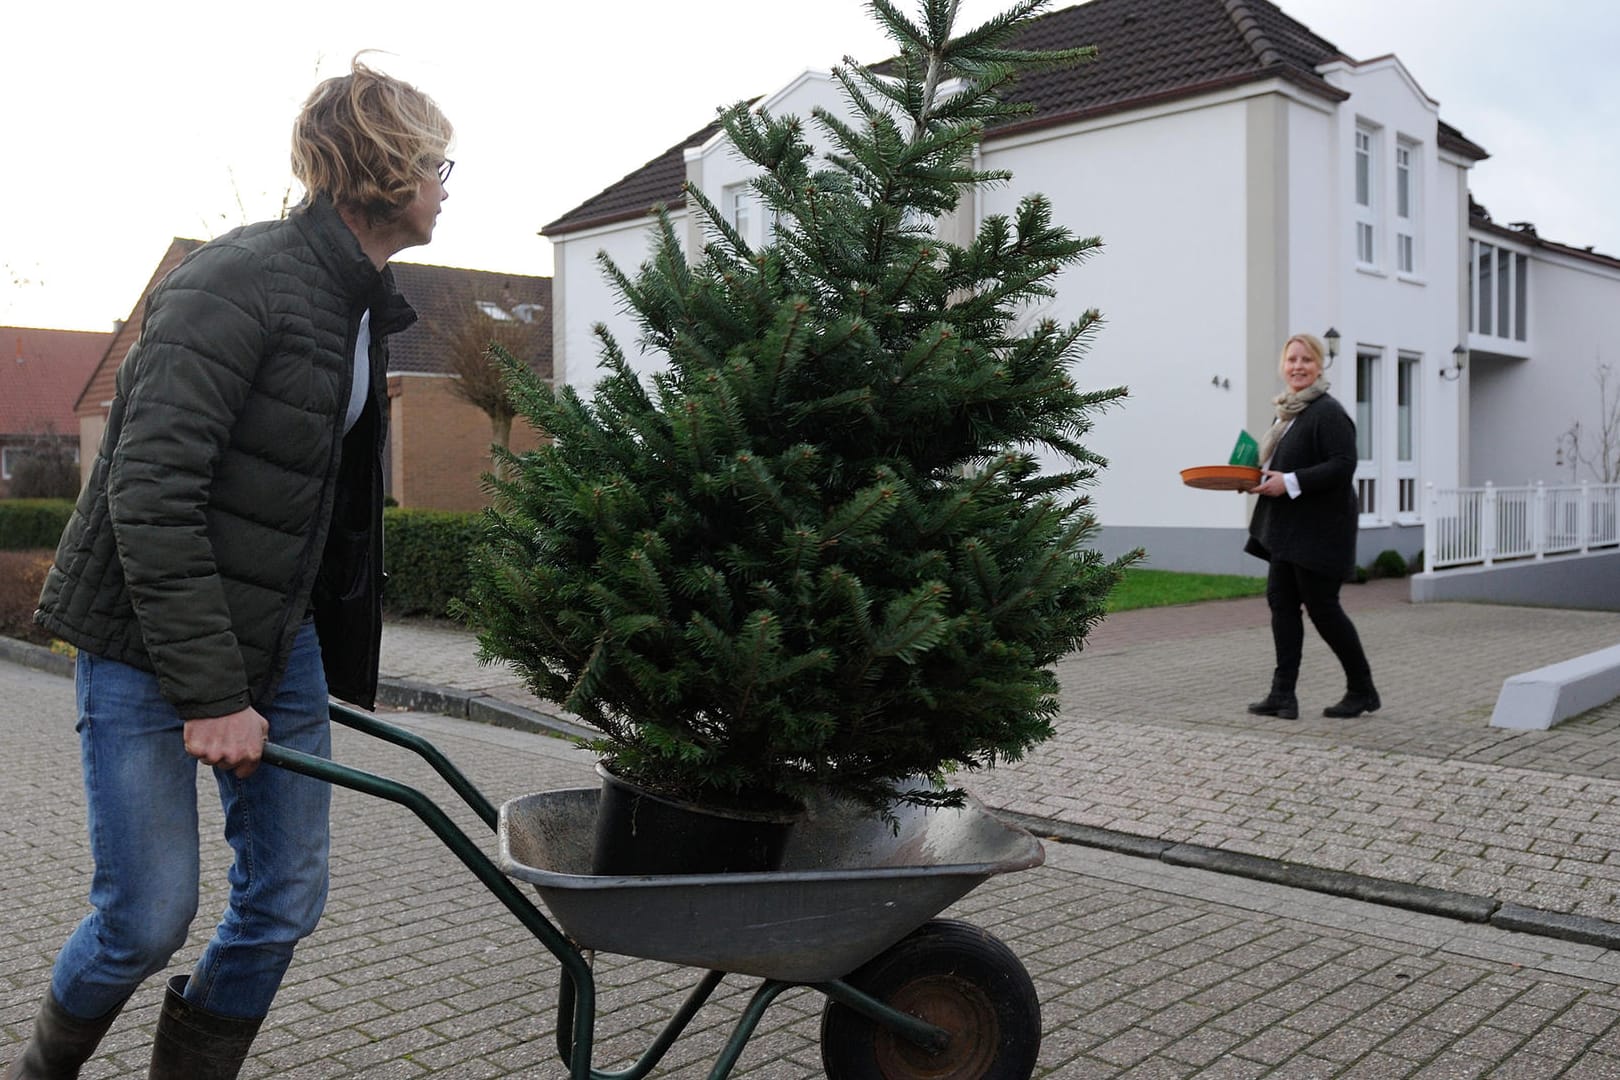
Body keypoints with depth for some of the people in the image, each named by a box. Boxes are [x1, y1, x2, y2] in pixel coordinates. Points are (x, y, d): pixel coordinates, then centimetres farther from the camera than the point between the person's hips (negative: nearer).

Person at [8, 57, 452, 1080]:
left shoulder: (364, 304, 8)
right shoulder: (240, 281, -19)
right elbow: (151, 495, -24)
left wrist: (338, 659, 16)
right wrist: (209, 695, -24)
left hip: (277, 635, 8)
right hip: (147, 639, -7)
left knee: (287, 900, 6)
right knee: (151, 914, -1)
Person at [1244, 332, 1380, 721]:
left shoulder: (1328, 412, -14)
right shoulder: (1288, 411, 15)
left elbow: (1343, 466, -22)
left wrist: (1289, 483, -24)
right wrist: (1261, 478, 7)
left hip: (1319, 527, -9)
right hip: (1287, 528, 9)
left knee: (1321, 606, -2)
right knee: (1281, 601, 5)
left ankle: (1362, 691, 16)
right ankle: (1283, 695, 9)